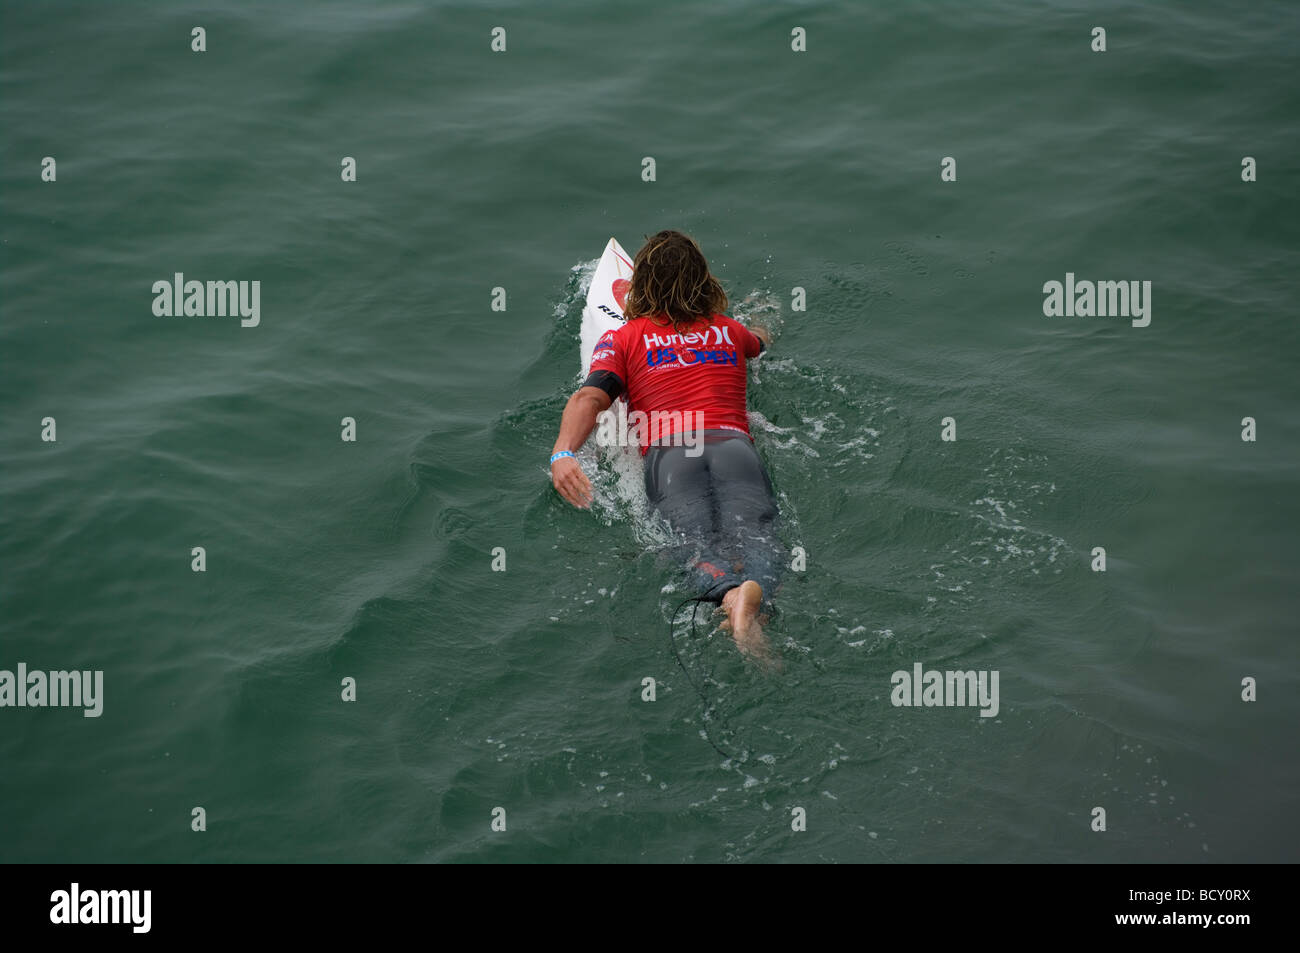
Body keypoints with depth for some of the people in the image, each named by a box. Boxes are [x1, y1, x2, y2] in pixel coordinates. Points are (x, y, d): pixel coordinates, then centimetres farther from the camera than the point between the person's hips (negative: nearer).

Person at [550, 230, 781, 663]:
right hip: (734, 443, 1)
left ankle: (727, 593, -58)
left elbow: (589, 398, 3)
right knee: (753, 531, -23)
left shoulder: (622, 339, 23)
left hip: (666, 449, -1)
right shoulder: (730, 331, 32)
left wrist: (562, 452, -8)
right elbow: (762, 340, 57)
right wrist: (759, 328, 80)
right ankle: (755, 590, -58)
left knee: (696, 541, -24)